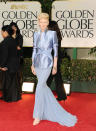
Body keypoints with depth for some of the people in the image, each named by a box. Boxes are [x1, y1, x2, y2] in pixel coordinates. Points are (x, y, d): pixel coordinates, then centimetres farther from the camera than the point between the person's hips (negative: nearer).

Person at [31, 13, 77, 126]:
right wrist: (32, 65, 9)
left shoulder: (52, 33, -8)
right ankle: (55, 108, 35)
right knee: (43, 86, 15)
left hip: (47, 63, -6)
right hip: (37, 63, 6)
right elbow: (34, 50, 10)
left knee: (39, 89, -10)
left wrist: (55, 66, -7)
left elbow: (56, 50, -6)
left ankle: (38, 115, 4)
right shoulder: (36, 34, 6)